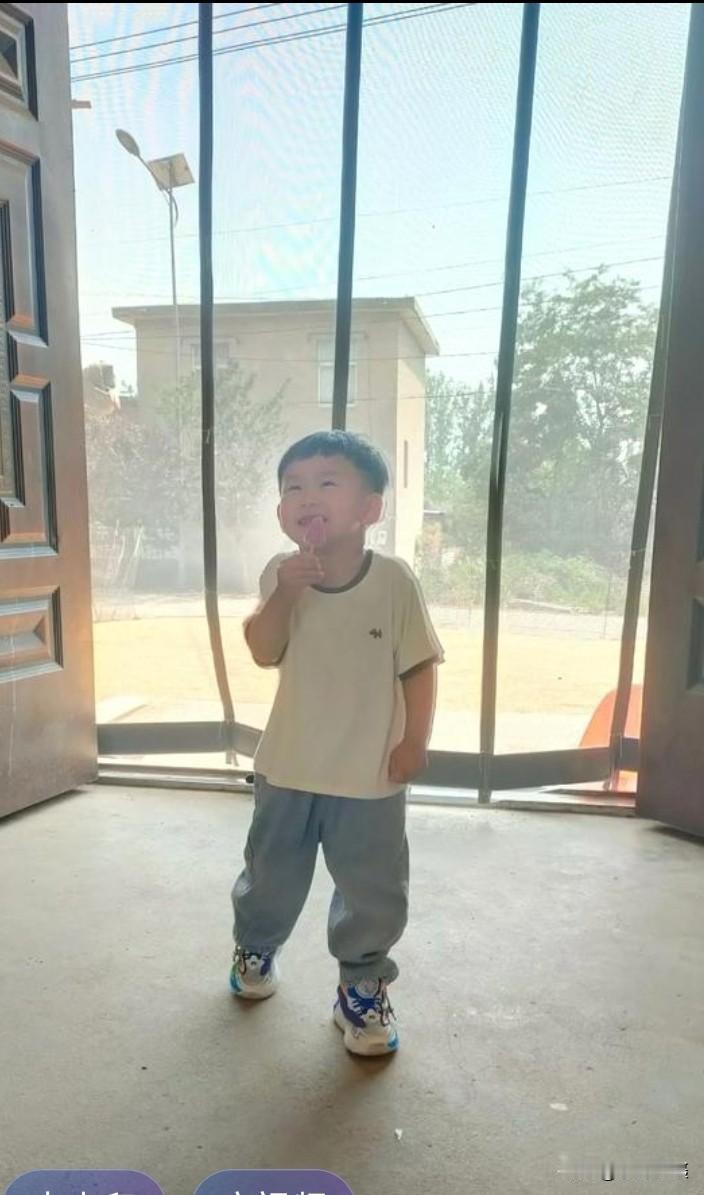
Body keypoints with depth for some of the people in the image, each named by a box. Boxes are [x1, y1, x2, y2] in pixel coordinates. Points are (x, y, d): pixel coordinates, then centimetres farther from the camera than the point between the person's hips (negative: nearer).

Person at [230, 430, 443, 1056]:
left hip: (371, 774, -2)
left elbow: (419, 665, -9)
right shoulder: (281, 574, -8)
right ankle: (255, 945, 52)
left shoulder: (393, 580, -16)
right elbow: (264, 653, -15)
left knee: (374, 893, 11)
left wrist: (415, 740, -11)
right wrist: (284, 594, -28)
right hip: (288, 765, 3)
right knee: (271, 874, 24)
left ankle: (363, 988, 35)